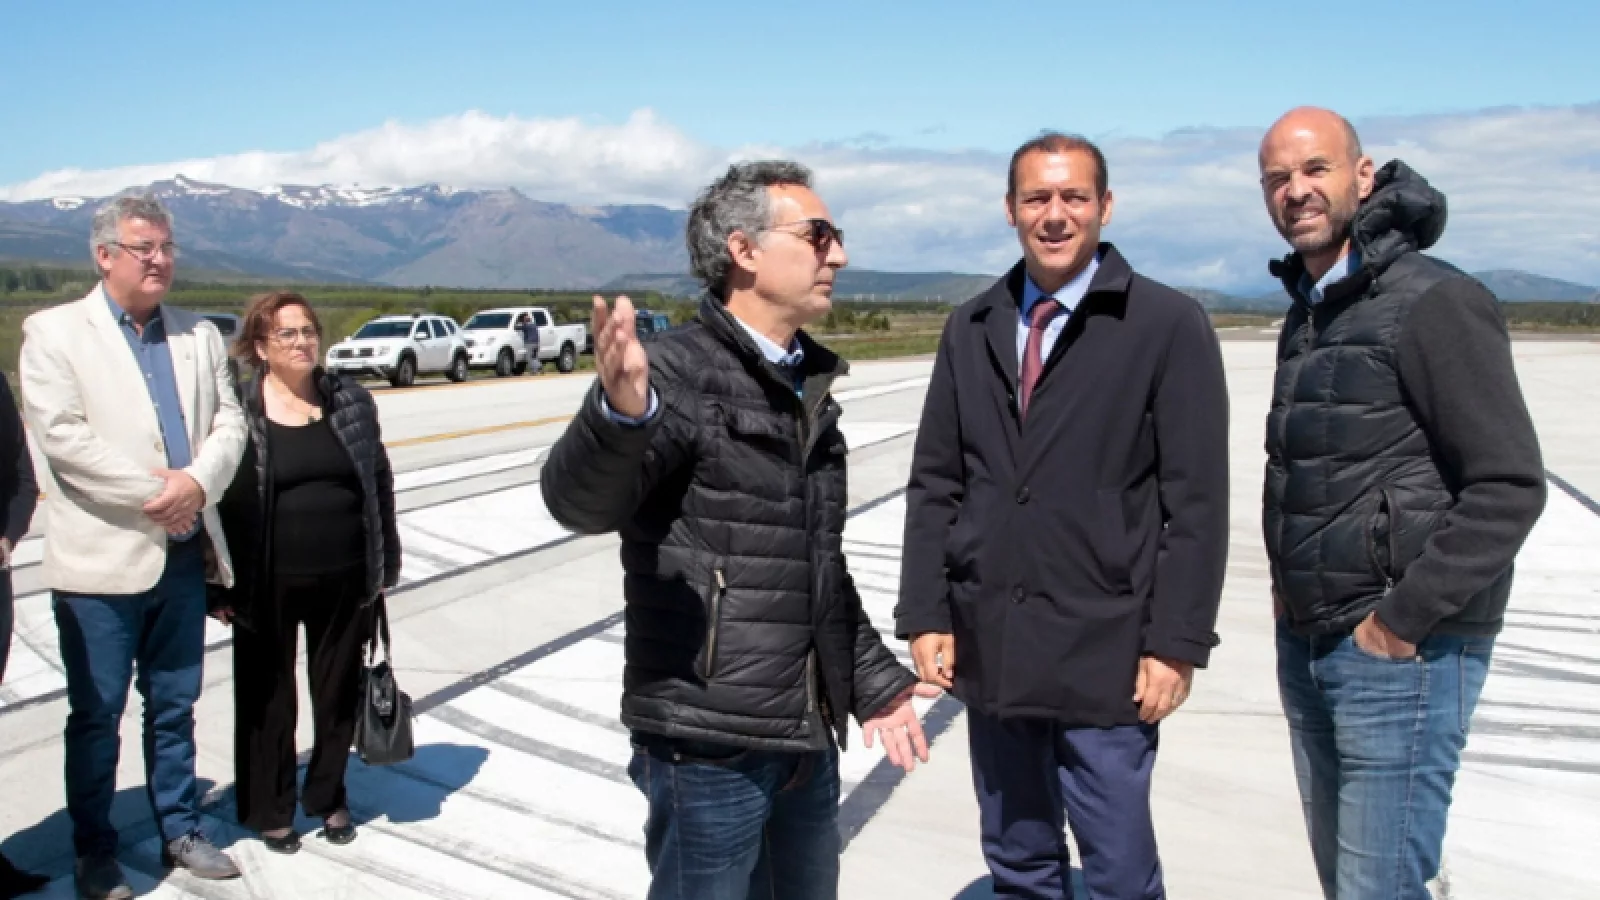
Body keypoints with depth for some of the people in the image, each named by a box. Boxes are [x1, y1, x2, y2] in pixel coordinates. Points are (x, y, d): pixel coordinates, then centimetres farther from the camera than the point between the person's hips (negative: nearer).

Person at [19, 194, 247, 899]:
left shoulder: (199, 335, 12)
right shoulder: (54, 332, -2)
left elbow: (229, 422, 5)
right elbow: (60, 435, -13)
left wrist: (197, 482, -14)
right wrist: (154, 494, -16)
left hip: (184, 553, 4)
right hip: (102, 557, -4)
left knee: (174, 706, 15)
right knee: (97, 713, 6)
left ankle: (180, 830, 28)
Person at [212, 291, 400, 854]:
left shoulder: (351, 402, 3)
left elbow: (379, 483, 9)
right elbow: (213, 497, -5)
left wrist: (387, 565, 7)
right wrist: (218, 587, -7)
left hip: (345, 582, 3)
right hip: (267, 587, -3)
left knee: (339, 694, 14)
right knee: (268, 700, 11)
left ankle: (328, 798, 34)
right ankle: (270, 811, 29)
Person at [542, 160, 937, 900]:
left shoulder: (806, 385, 11)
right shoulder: (679, 369, -13)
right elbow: (580, 501, -30)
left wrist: (872, 677, 20)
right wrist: (620, 412, -50)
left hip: (806, 736, 8)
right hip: (708, 741, -7)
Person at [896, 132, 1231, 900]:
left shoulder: (1168, 325, -4)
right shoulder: (971, 329, 9)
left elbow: (1196, 502, -7)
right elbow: (935, 484, 8)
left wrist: (1175, 642, -10)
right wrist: (926, 615, 2)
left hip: (1104, 651, -4)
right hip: (988, 646, 4)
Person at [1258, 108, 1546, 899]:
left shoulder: (1435, 303, -12)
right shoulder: (1305, 314, 13)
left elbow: (1509, 487, -16)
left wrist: (1404, 618, -16)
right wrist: (1286, 582, 10)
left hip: (1403, 652, -8)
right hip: (1308, 647, 8)